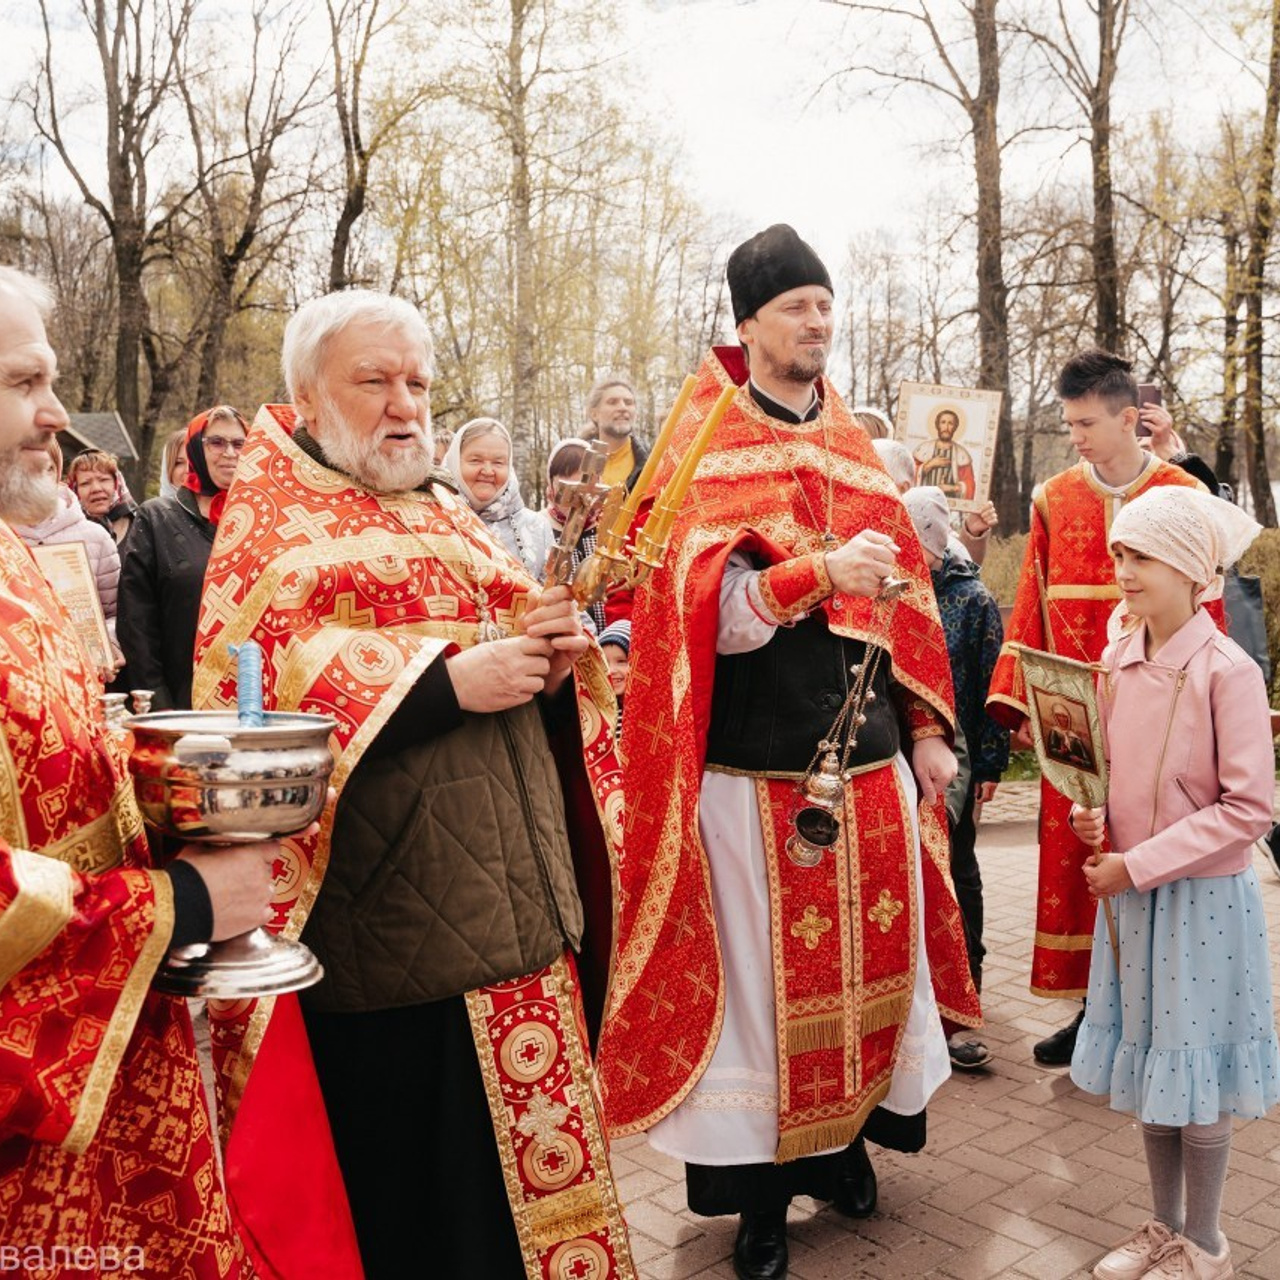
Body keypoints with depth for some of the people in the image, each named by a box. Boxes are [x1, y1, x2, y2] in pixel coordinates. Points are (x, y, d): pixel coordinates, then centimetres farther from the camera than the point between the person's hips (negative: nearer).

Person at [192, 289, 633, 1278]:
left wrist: (553, 654, -2)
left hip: (508, 900, 7)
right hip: (386, 915, -6)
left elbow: (512, 625, 21)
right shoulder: (272, 519, -1)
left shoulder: (448, 515, 21)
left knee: (522, 1144, 14)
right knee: (402, 1184, 4)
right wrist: (448, 681, -21)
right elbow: (263, 680, -17)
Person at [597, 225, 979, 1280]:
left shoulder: (858, 450, 13)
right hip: (757, 766, -5)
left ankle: (845, 1141, 33)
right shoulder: (703, 449, -2)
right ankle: (762, 1186, 21)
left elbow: (907, 595, 13)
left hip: (869, 756, 5)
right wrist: (820, 573, -25)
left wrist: (927, 725, 7)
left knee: (866, 957, 12)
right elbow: (700, 610, -14)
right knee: (763, 975, 4)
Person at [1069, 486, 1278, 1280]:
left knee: (1197, 1075, 7)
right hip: (1132, 891, 6)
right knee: (1149, 1063, 16)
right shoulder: (1119, 663, 1)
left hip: (1203, 894, -6)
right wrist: (1096, 814, -5)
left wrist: (1140, 864, -19)